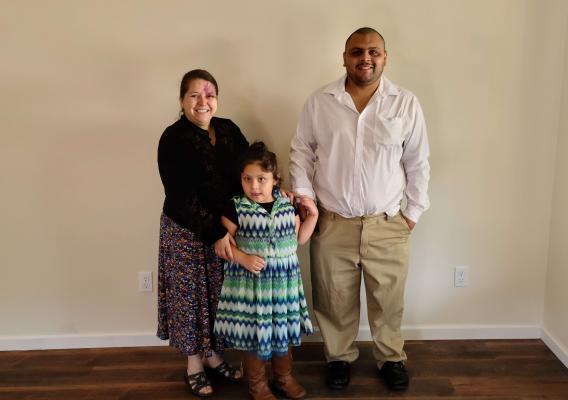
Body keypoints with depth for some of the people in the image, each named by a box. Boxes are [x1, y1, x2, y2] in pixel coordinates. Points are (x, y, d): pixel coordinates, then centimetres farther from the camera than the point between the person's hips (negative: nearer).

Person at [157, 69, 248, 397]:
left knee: (219, 294, 14)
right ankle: (194, 362, 26)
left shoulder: (228, 129, 3)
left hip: (226, 228, 5)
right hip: (187, 232, -5)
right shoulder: (173, 139, -14)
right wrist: (214, 233, -22)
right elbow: (182, 196, -19)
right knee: (190, 295, 8)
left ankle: (213, 355, 34)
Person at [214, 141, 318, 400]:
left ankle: (284, 378, 38)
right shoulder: (235, 208, -10)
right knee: (254, 334, 7)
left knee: (283, 331, 16)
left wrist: (312, 215, 1)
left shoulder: (287, 205, 1)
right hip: (250, 282, -3)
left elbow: (298, 238, 10)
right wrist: (243, 258, -19)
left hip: (283, 280, 4)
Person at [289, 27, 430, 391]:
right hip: (332, 224, 0)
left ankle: (391, 357, 38)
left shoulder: (406, 103, -3)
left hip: (388, 225, 0)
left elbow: (418, 163, 3)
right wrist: (304, 195, -4)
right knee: (335, 299, 14)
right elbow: (301, 152, 6)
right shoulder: (319, 102, -2)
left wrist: (414, 211, 3)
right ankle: (340, 356, 37)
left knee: (388, 300, 14)